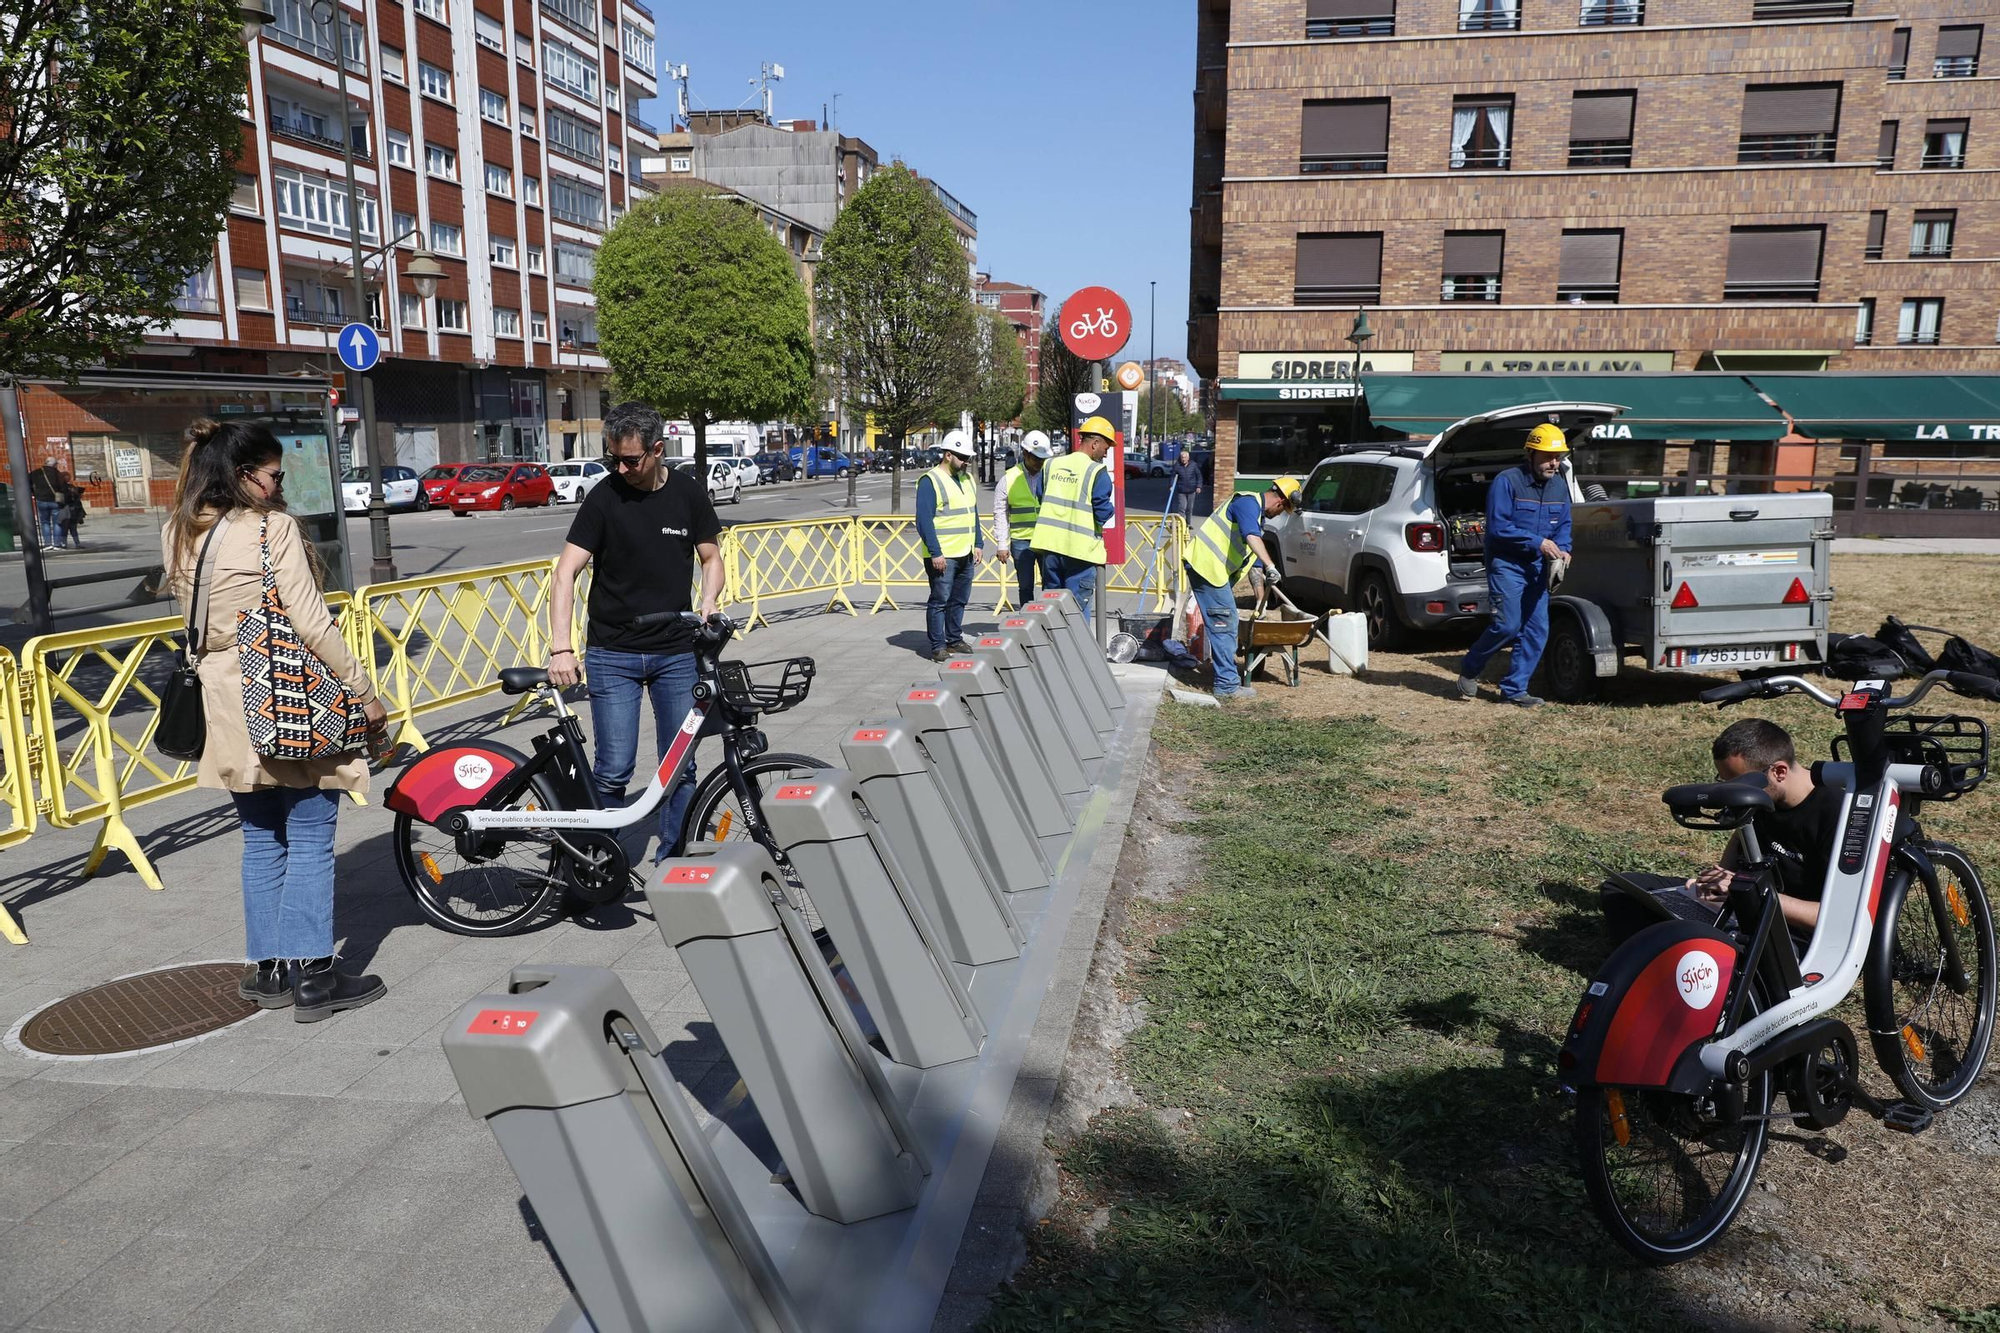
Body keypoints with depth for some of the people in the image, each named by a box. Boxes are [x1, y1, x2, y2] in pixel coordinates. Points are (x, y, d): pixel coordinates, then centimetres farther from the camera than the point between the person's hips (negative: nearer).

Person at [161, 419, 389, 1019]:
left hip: (230, 710, 7)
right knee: (310, 840, 1)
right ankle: (312, 975, 5)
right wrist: (364, 693, -11)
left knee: (262, 842, 16)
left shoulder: (177, 535, 7)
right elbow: (312, 624, -17)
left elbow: (199, 618, 13)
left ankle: (268, 969, 22)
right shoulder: (273, 527, -14)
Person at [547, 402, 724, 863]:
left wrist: (709, 603, -11)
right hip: (612, 654, -2)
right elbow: (567, 571, -11)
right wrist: (560, 647, -23)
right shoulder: (604, 497, -7)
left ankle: (673, 859, 21)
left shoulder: (688, 491, 1)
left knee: (680, 766, 6)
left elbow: (711, 557, 10)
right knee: (613, 770, -5)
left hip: (676, 652, 2)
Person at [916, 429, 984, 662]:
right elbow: (924, 521, -15)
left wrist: (977, 544, 14)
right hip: (943, 556, -8)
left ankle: (955, 640, 25)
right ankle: (938, 647, 2)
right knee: (940, 601, -3)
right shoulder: (930, 481, -11)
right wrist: (935, 553, -19)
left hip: (966, 554, 8)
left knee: (959, 600, 14)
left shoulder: (967, 479, 15)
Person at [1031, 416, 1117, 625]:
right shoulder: (1097, 471, -10)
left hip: (1050, 545, 5)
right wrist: (1110, 509, 8)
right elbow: (1103, 514, -12)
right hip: (1079, 549, -5)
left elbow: (1041, 500, 16)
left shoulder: (1052, 465, 8)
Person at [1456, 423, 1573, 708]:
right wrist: (1537, 542, -20)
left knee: (1537, 629, 1)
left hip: (1537, 567, 7)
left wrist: (1563, 549, -4)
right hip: (1507, 564, -7)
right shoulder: (1507, 482, -13)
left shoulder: (1560, 485, 8)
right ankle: (1469, 671, 10)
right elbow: (1498, 527, -17)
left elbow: (1563, 524, 16)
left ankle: (1514, 689, 9)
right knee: (1507, 625, -13)